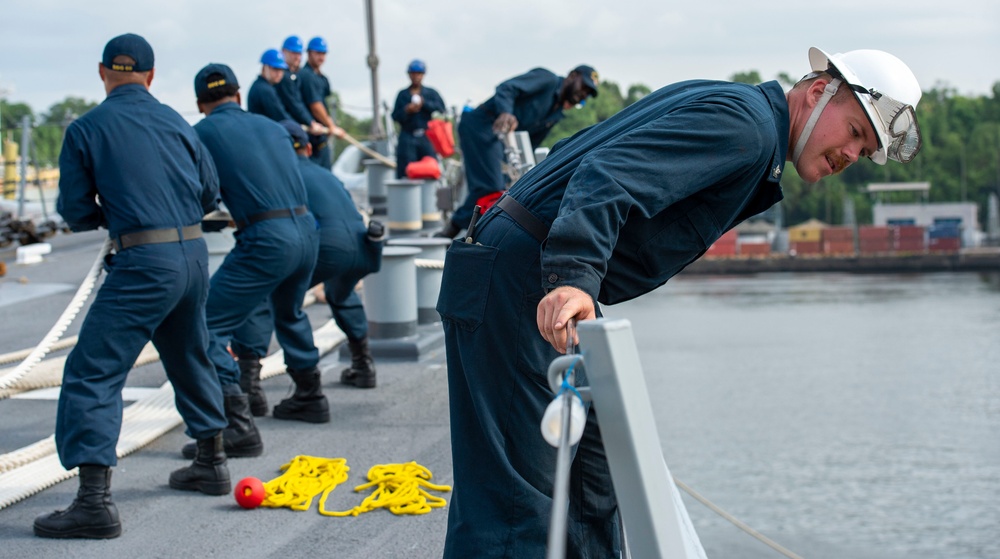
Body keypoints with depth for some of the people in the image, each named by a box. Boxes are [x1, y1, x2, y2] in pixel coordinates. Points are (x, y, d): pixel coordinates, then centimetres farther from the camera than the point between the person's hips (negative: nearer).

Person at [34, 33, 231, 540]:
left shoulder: (85, 130, -2)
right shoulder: (175, 123, 11)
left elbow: (75, 213, 1)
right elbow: (209, 194, 16)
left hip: (143, 264, -6)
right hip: (194, 254, 6)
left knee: (92, 373, -6)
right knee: (189, 359, 27)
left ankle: (95, 501, -16)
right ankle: (210, 464, 40)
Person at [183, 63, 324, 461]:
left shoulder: (203, 133, 1)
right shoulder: (270, 126, 18)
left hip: (266, 241, -7)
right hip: (307, 230, 7)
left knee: (206, 327, -4)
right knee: (289, 313, 33)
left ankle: (238, 428, -13)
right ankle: (310, 398, 48)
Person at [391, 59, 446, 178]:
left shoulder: (431, 93, 11)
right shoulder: (402, 95, 13)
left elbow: (441, 108, -5)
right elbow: (395, 116, 8)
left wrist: (424, 103, -15)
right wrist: (406, 111, -11)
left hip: (426, 137, 0)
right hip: (408, 138, 0)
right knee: (406, 170, -7)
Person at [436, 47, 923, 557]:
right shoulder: (746, 121, -10)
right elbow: (609, 175, -25)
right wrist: (573, 277, -37)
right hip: (526, 281, -11)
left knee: (594, 486, 16)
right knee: (517, 495, -12)